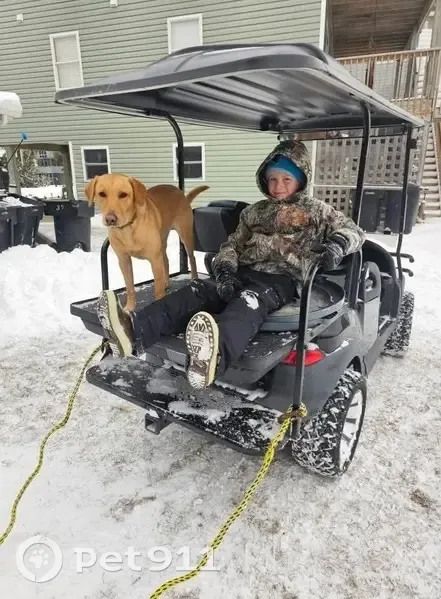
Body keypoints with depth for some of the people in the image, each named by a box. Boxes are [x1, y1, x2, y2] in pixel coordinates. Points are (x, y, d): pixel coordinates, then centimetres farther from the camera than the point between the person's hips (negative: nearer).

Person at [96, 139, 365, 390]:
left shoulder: (316, 210, 14)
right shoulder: (255, 211, 24)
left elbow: (353, 230, 10)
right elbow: (233, 245, 18)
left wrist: (337, 244, -17)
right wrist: (225, 271, -5)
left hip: (283, 278, -4)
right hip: (245, 273, 5)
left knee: (250, 301, -40)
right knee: (199, 291, -24)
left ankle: (214, 357, -72)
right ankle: (134, 330, -45)